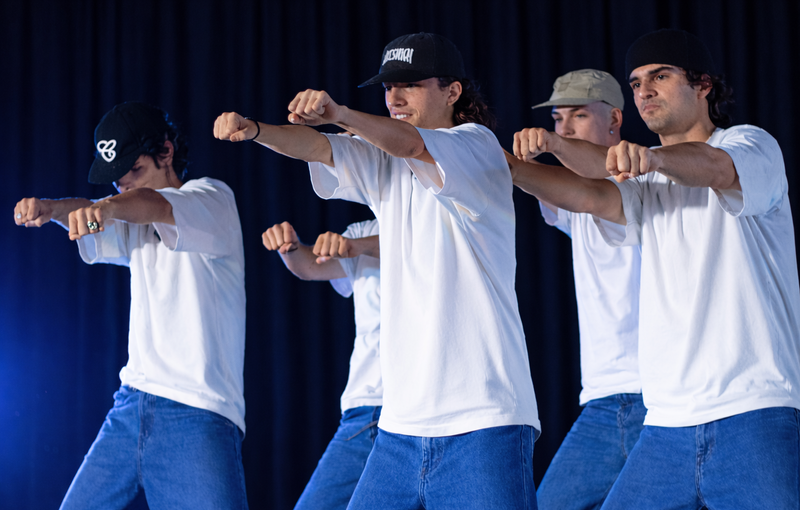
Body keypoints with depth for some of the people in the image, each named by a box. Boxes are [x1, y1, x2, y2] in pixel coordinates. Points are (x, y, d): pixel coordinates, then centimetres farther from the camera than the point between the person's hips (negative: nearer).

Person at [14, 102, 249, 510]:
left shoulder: (213, 197, -1)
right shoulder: (136, 227, 22)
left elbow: (157, 205, -22)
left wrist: (107, 206, -43)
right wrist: (49, 208, -19)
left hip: (199, 415, -7)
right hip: (130, 407, 7)